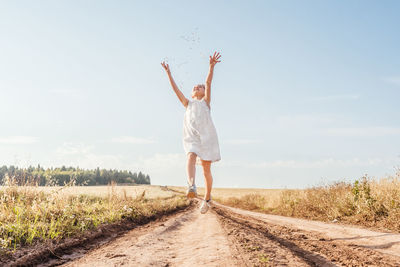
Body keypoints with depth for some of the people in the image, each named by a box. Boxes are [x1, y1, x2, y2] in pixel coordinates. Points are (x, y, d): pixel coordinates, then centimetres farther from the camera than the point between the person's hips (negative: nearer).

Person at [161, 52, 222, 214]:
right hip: (191, 138, 2)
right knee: (191, 158, -28)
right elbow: (176, 90, 18)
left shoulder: (206, 102, 18)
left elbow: (208, 83, 3)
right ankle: (191, 186, -50)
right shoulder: (188, 104, 26)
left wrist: (211, 67, -10)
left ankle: (207, 197, 16)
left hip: (206, 137, -1)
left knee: (206, 169, -1)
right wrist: (168, 73, 11)